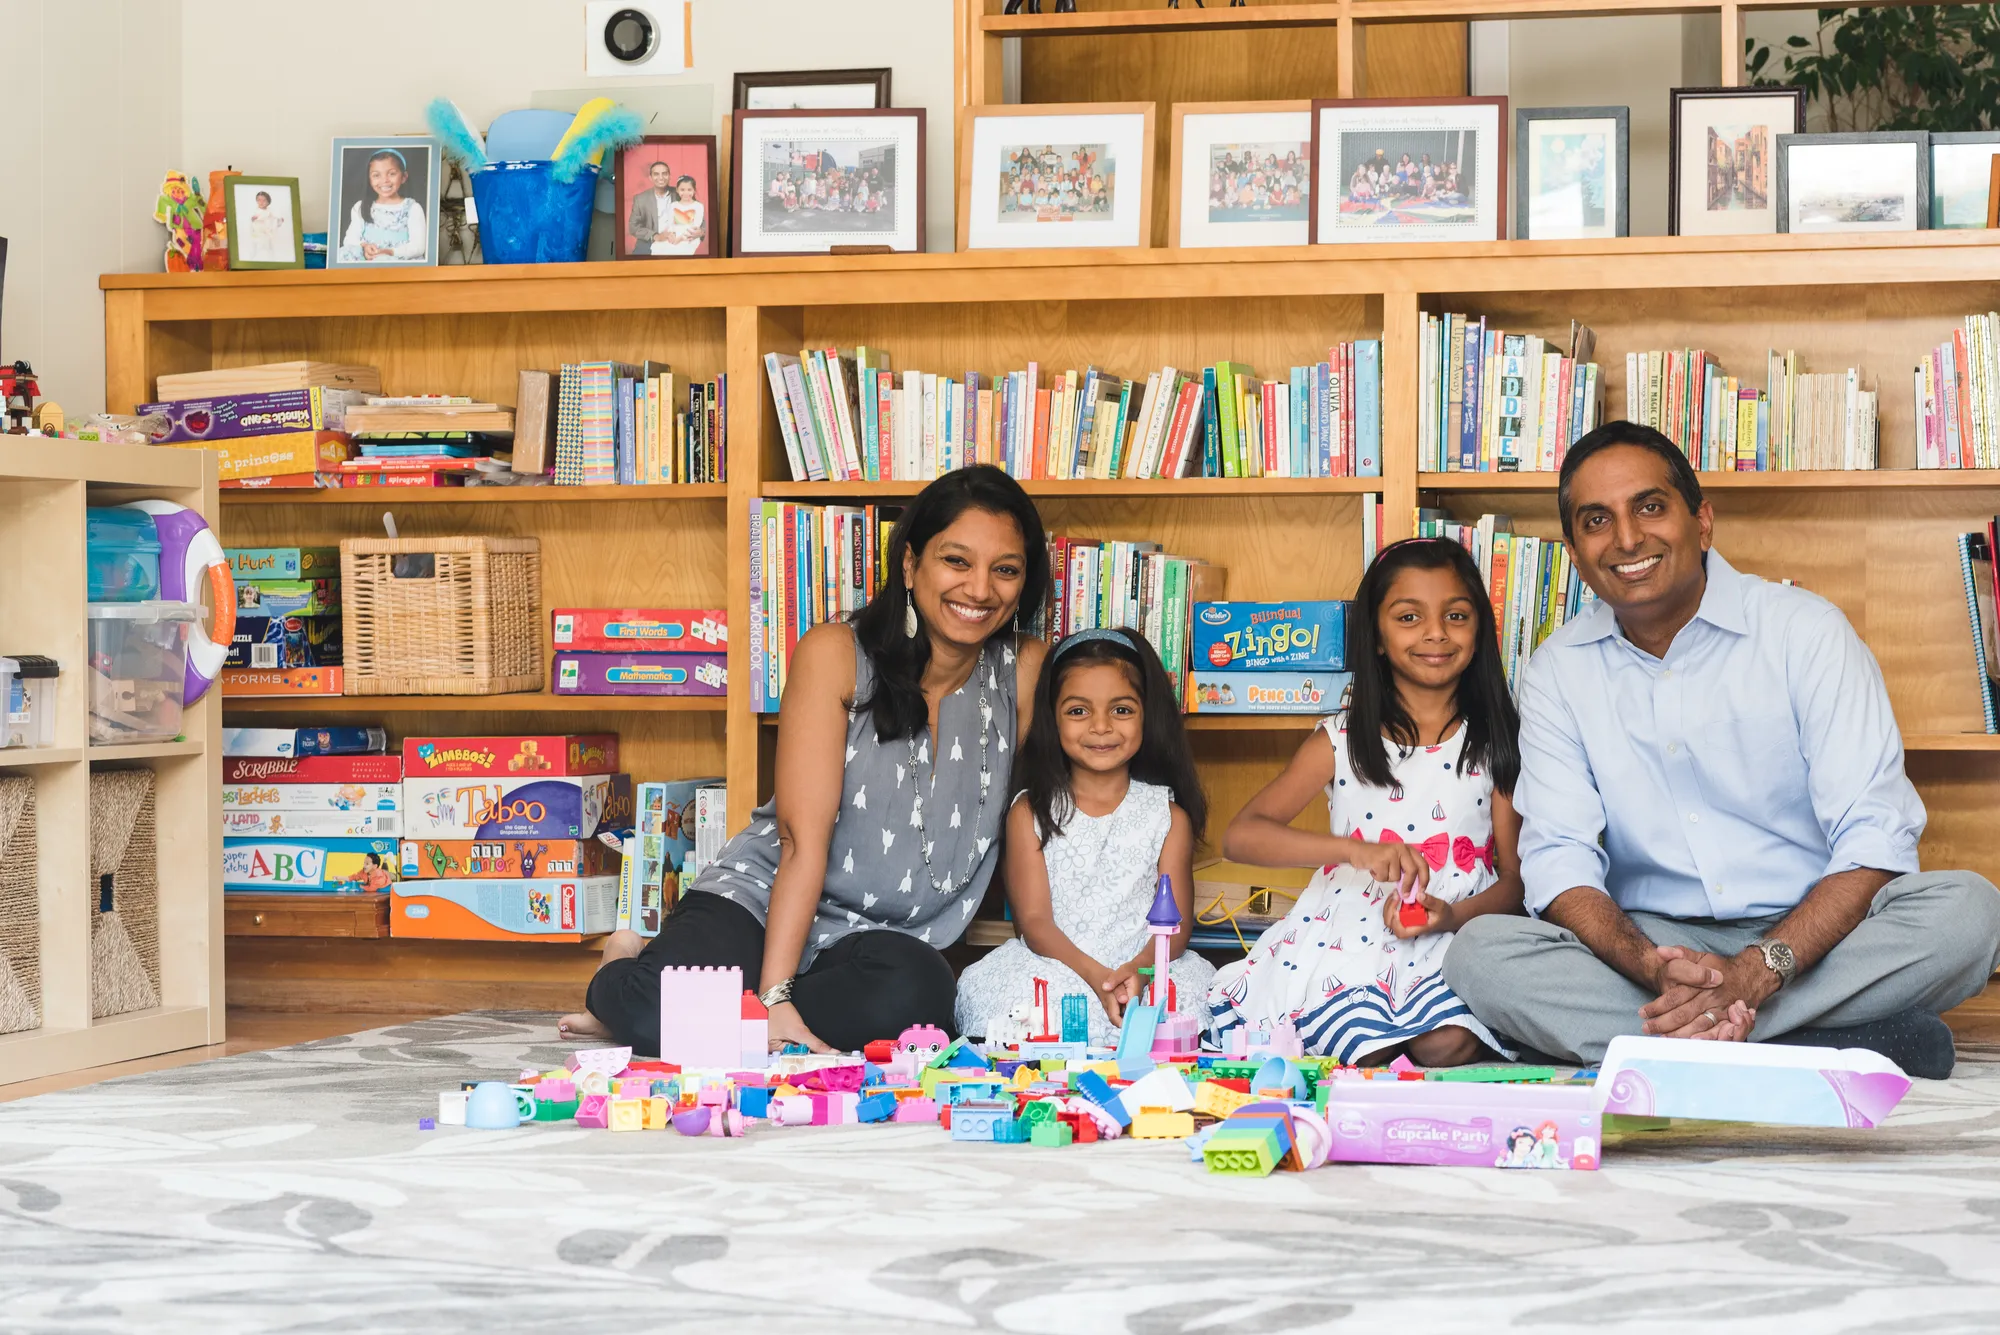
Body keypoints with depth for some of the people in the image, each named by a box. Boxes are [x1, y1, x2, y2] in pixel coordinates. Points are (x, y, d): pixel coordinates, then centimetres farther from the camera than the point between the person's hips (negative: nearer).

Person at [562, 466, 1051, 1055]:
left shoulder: (1025, 672, -1)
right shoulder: (837, 653, -9)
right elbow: (803, 838, -16)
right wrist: (774, 997, -26)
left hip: (886, 934, 3)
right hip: (759, 895, -3)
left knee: (917, 990, -36)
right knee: (663, 1006, -35)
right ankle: (623, 976, 5)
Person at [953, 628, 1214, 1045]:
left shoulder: (1168, 814, 10)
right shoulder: (1031, 812, 8)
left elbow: (1177, 920, 2)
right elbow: (1034, 920, -1)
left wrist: (1137, 971, -22)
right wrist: (1095, 976, -20)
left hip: (1146, 969, 1)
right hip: (1054, 969, 0)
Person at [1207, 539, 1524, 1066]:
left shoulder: (1493, 745, 8)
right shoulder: (1342, 741, 5)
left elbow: (1517, 879, 6)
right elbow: (1240, 836, -6)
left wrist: (1452, 915, -17)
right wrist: (1354, 849, -22)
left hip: (1456, 935, 0)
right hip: (1350, 941, 0)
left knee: (1448, 1047, -29)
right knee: (1368, 1052, -27)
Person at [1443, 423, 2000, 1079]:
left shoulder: (1805, 630, -4)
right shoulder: (1558, 671, 5)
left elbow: (1874, 837, -12)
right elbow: (1557, 854, -4)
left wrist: (1756, 973, -28)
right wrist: (1653, 968, -26)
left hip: (1807, 933, -2)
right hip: (1651, 940, 2)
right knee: (1480, 952, -27)